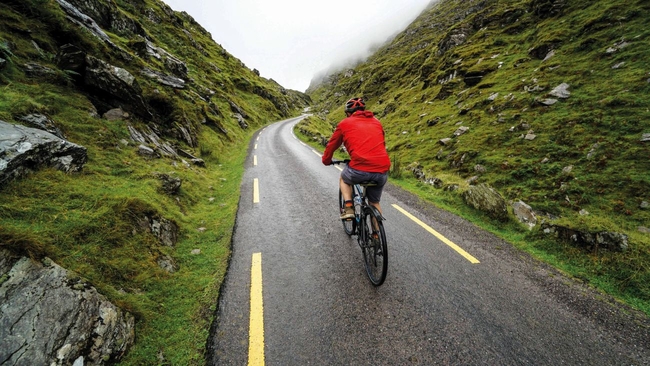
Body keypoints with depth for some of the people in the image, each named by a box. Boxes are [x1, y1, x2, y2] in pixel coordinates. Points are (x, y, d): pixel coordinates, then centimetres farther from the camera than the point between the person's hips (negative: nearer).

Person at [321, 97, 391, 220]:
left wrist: (326, 160, 39)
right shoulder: (376, 122, 22)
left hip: (359, 169, -4)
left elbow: (331, 144, 21)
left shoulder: (345, 123, 12)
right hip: (382, 171, 4)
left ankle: (348, 208, 15)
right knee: (374, 203, 27)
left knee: (344, 179, 31)